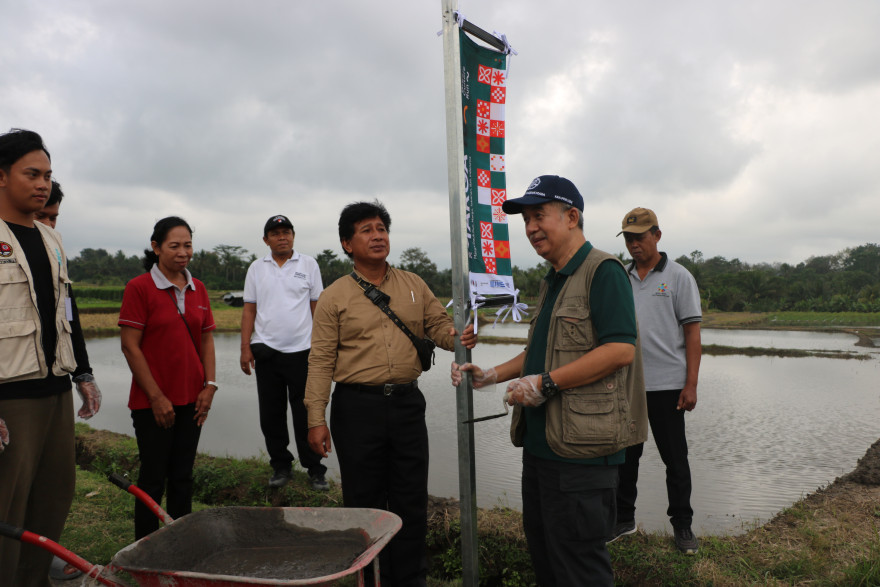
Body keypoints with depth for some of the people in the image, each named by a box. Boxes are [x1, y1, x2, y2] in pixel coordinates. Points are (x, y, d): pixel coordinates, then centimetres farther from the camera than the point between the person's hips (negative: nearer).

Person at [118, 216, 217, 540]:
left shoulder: (197, 288, 9)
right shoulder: (139, 288, -8)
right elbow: (130, 346, -11)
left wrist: (209, 385, 2)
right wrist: (156, 396, -13)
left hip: (191, 400, 5)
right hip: (153, 401, -5)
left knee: (182, 477, 13)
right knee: (153, 478, 5)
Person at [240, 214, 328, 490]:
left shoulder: (308, 264, 4)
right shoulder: (257, 268, 9)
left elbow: (317, 307, 4)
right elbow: (249, 310, 9)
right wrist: (245, 348, 1)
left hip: (301, 350, -2)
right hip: (266, 351, 2)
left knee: (305, 414, 2)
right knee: (271, 414, 9)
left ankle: (315, 470, 13)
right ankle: (280, 466, 24)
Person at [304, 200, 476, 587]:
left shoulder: (413, 285, 8)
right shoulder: (334, 297, -1)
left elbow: (438, 325, 7)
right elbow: (321, 361, -4)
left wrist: (458, 336, -17)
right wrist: (316, 419, -9)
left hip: (407, 402, 3)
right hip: (357, 406, -3)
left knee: (412, 500, 11)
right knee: (364, 501, 10)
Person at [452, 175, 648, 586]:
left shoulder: (602, 271, -12)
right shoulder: (552, 281, 17)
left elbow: (620, 350, -23)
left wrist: (545, 384, -21)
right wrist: (491, 376, 13)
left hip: (581, 450, -9)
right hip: (540, 443, 9)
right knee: (541, 550, 20)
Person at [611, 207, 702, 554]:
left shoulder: (678, 277, -2)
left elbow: (692, 333, -5)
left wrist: (691, 385, -11)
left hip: (667, 385, -4)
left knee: (675, 458, 7)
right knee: (625, 455, 12)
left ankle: (682, 525, 23)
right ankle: (623, 519, 27)